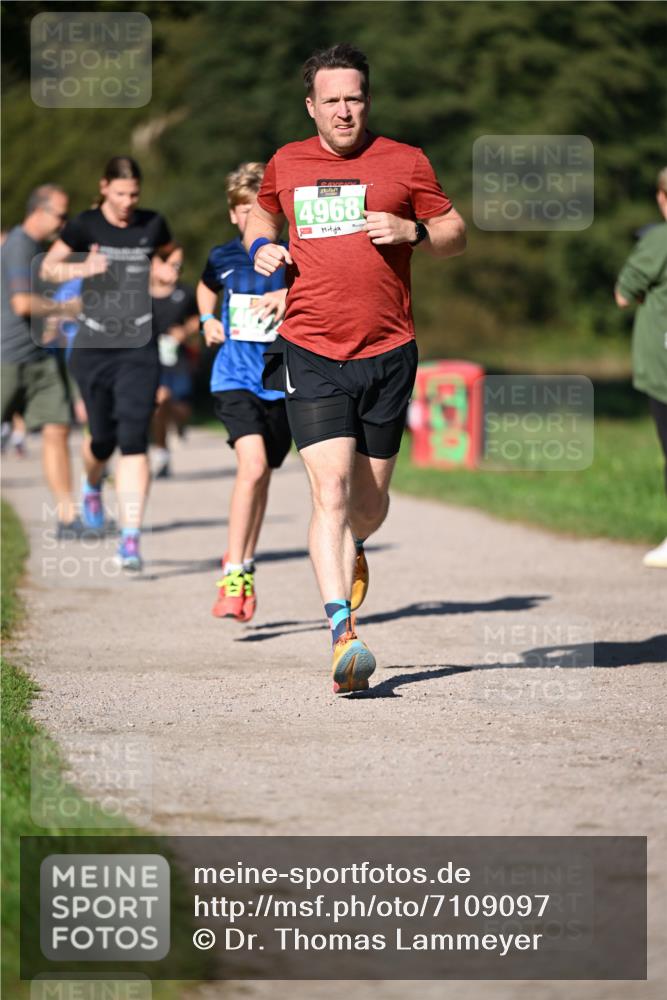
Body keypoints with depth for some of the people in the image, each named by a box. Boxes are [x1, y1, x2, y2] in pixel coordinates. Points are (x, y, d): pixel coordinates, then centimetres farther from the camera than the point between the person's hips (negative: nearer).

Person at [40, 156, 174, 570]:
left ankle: (131, 538, -14)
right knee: (104, 438, 8)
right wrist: (80, 269, -17)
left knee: (133, 439, -13)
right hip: (93, 349, 0)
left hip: (139, 349, 0)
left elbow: (170, 254, 24)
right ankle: (93, 485, 46)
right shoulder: (86, 225, -2)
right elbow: (48, 267, 2)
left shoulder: (152, 225, 4)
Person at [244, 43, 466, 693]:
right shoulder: (287, 164, 10)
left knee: (369, 500, 10)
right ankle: (342, 634, -23)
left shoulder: (405, 164, 4)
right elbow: (261, 212, 31)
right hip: (310, 353, 0)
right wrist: (262, 245, 8)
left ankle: (351, 550, 47)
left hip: (387, 353, 1)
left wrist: (412, 232, -10)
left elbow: (456, 234, 10)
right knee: (331, 488, -16)